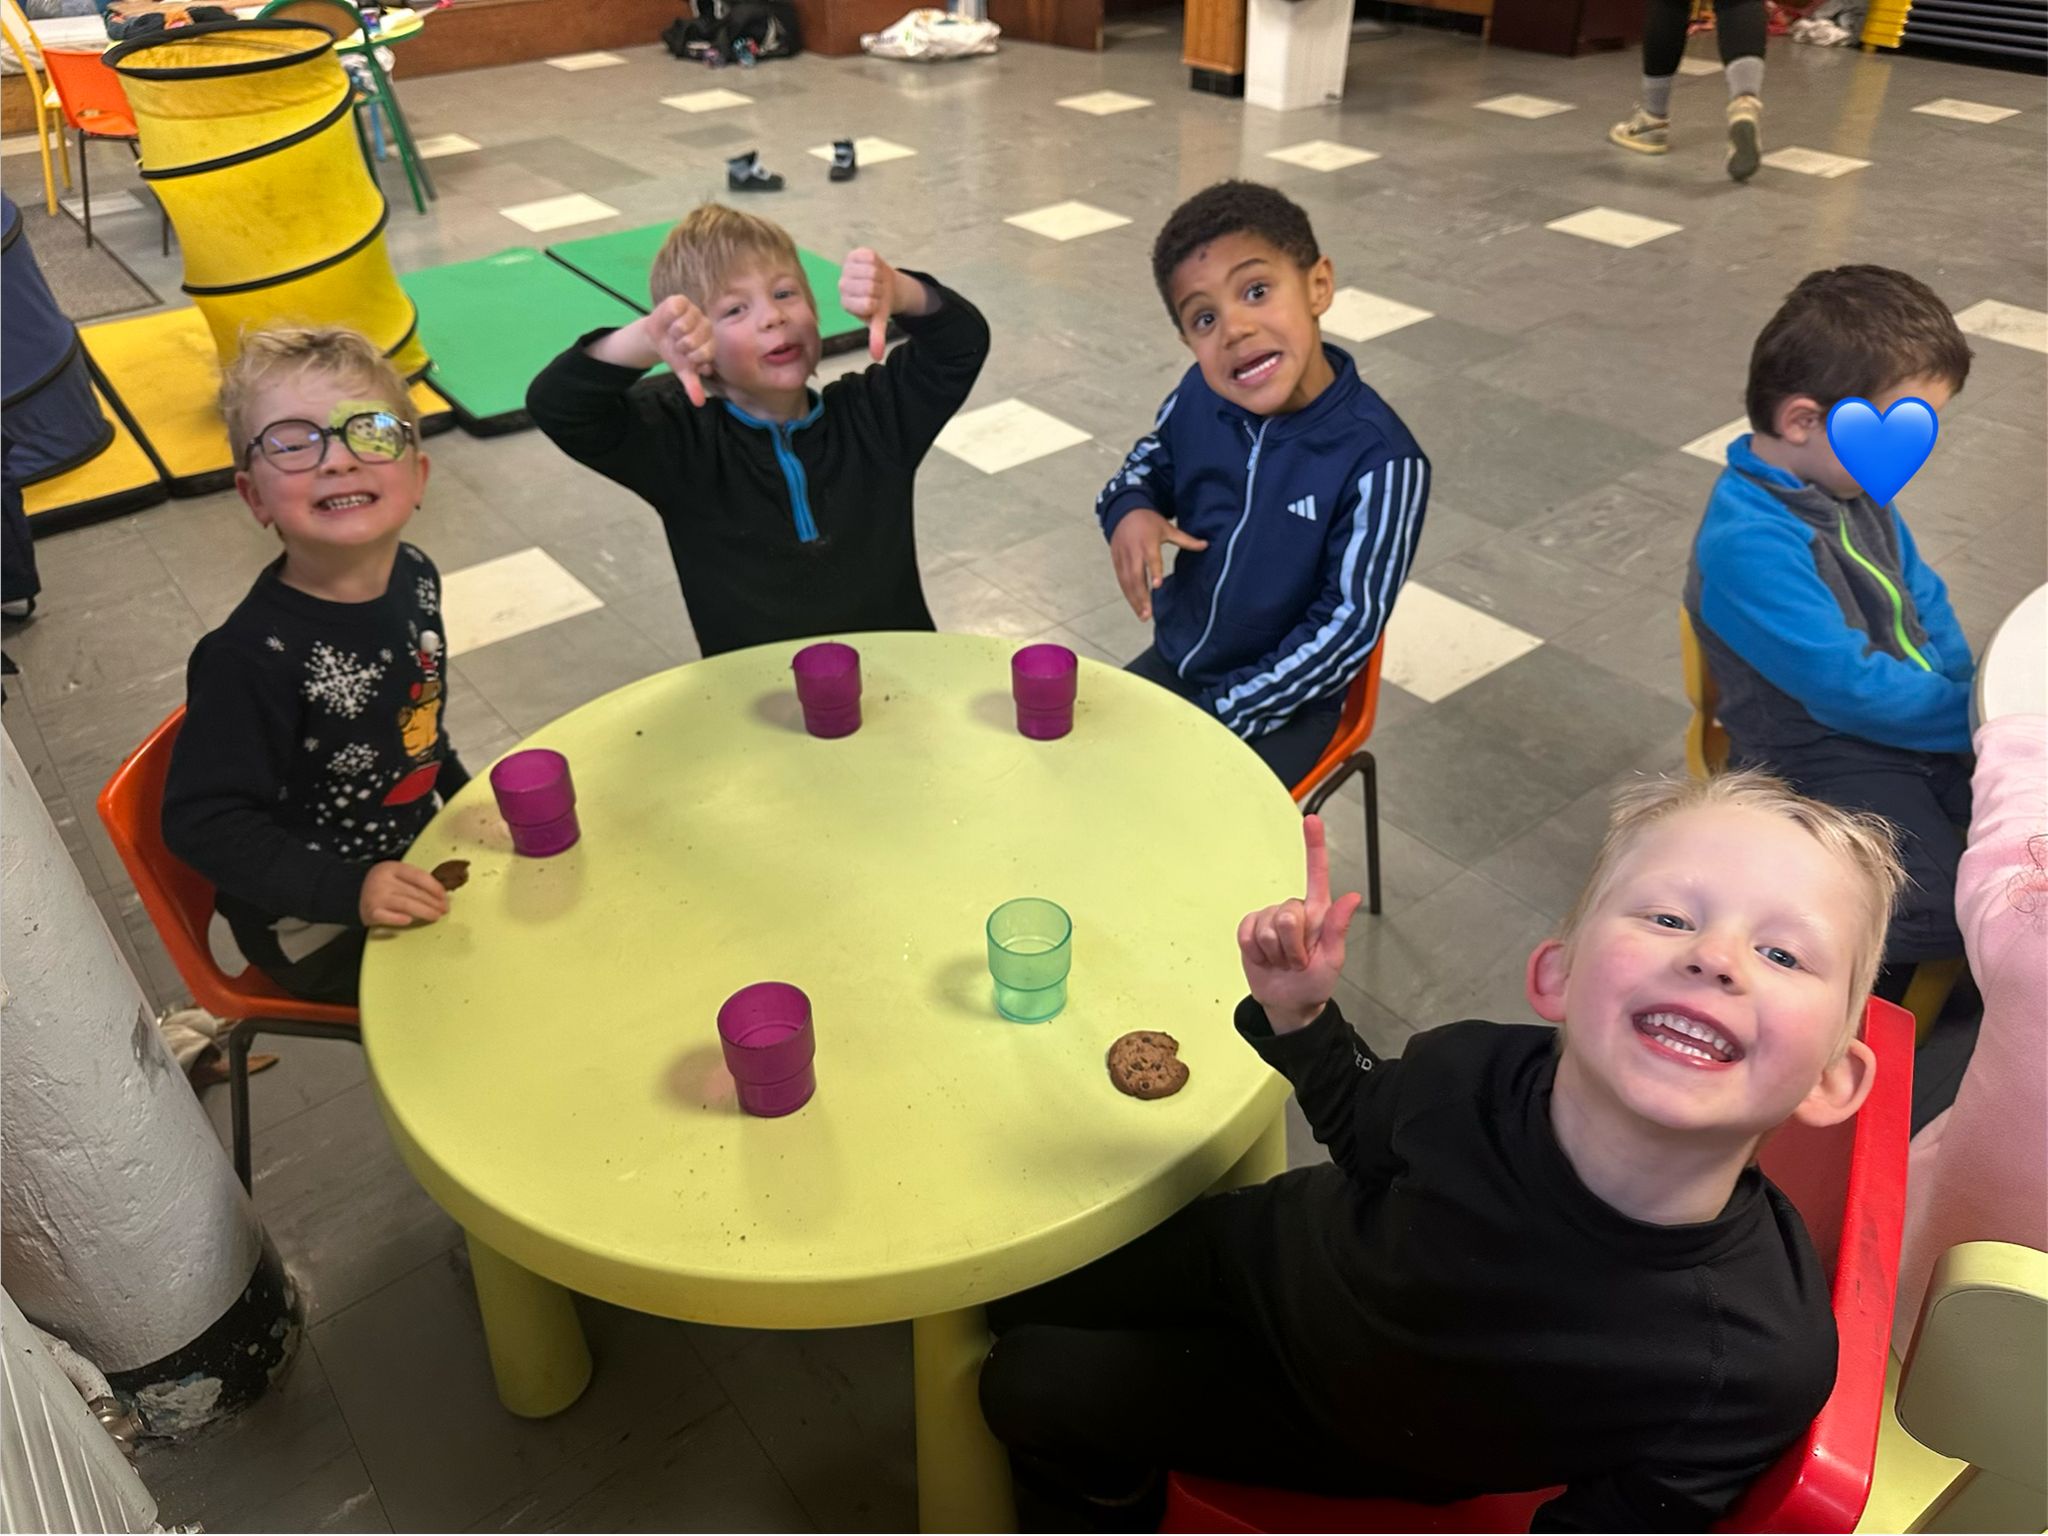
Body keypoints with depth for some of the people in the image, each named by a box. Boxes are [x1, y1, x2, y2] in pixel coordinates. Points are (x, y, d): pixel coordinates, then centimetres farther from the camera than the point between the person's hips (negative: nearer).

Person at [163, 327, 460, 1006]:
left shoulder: (415, 578, -7)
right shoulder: (251, 657, -29)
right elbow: (200, 821, -26)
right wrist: (348, 890, -33)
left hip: (409, 855, 7)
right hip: (313, 927, -7)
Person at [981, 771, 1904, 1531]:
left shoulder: (1761, 1366, -40)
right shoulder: (1470, 1075, -34)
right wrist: (1297, 1011, -25)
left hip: (1362, 1438, -2)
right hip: (1275, 1250, 2)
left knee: (1034, 1394, 8)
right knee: (1021, 1303, 19)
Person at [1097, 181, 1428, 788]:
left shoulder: (1379, 462, -25)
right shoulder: (1199, 398, -11)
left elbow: (1350, 623, -20)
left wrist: (1226, 716, -20)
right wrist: (1129, 508, -12)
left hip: (1282, 700, -5)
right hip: (1174, 662, 6)